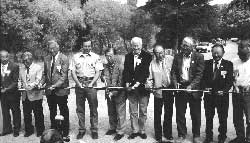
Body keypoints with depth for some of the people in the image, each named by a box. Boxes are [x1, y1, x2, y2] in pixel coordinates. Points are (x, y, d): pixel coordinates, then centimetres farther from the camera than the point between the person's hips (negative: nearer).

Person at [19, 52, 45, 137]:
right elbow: (20, 80, 20)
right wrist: (20, 86, -1)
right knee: (26, 114, 11)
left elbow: (37, 81, -14)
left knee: (38, 114, 5)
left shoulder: (38, 68, -4)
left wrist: (30, 86, -28)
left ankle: (40, 131, 18)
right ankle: (29, 130, 27)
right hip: (25, 95, 5)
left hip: (35, 95, -5)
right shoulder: (21, 69, 12)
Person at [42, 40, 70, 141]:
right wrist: (41, 83, -1)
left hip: (60, 90, -5)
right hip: (49, 91, 5)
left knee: (64, 113, 4)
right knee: (52, 113, 14)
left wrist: (55, 85, -23)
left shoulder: (64, 58, -7)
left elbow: (64, 76, -13)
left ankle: (65, 134, 16)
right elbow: (45, 74, 16)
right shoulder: (46, 59, 9)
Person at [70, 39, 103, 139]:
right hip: (79, 84, 2)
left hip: (91, 84, -1)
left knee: (93, 108, 0)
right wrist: (78, 83, -6)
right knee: (80, 108, 6)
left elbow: (98, 72, 2)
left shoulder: (96, 57, 6)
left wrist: (91, 83, -10)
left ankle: (94, 130, 10)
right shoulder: (76, 57, 10)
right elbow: (73, 72, 6)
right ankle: (81, 130, 16)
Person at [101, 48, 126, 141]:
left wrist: (113, 92, -20)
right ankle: (112, 128, 35)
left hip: (119, 94, -6)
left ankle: (120, 132, 13)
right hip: (109, 93, 6)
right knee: (111, 112, 18)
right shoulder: (105, 66, 5)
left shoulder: (120, 66, -14)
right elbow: (102, 75, 21)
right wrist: (103, 77, -3)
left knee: (120, 113, 2)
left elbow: (121, 82, -17)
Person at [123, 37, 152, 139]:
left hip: (143, 87, -3)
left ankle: (142, 131, 20)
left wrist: (138, 83, -19)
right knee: (133, 112, 9)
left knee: (143, 111, 6)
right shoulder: (128, 57, 10)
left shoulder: (147, 56, -2)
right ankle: (134, 131, 21)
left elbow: (146, 71, -10)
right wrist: (127, 83, -13)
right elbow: (126, 71, 2)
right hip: (131, 88, 3)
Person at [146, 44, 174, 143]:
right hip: (158, 91, 0)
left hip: (169, 90, 0)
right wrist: (150, 86, -14)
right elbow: (150, 78, 3)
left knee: (169, 113, 13)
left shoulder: (171, 59, -4)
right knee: (157, 114, 8)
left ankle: (168, 135, 30)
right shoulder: (152, 63, -1)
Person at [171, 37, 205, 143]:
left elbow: (199, 74, -8)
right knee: (180, 113, 7)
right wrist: (175, 83, -9)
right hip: (180, 87, 3)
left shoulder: (199, 57, -2)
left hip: (194, 89, -2)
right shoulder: (177, 57, 8)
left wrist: (191, 86, -18)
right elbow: (173, 72, 7)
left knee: (195, 114, 7)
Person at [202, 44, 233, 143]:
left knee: (223, 118, 8)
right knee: (208, 117, 10)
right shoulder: (206, 63, 7)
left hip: (222, 95, -2)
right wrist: (206, 87, -11)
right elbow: (203, 78, 6)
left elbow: (230, 80, -3)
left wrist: (224, 90, -16)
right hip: (209, 94, 2)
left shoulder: (228, 64, 2)